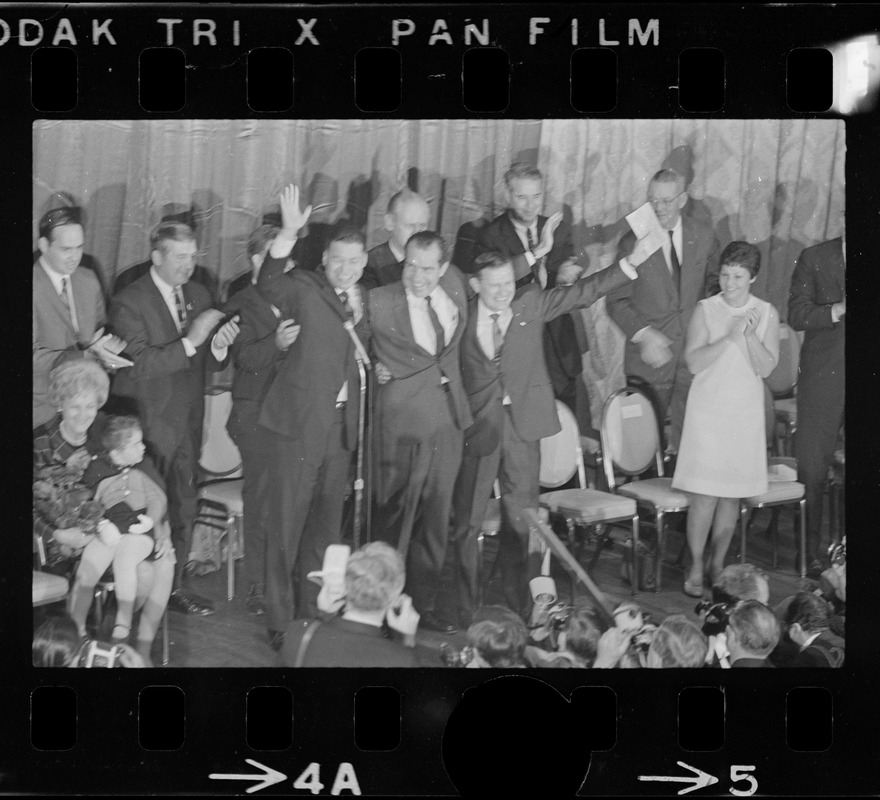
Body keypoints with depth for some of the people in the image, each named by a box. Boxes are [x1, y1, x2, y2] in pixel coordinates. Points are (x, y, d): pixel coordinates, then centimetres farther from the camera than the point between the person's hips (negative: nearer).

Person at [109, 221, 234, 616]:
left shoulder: (198, 295, 9)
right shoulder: (129, 302, -11)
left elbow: (209, 362, 11)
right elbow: (140, 364, -22)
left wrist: (220, 343, -12)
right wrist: (191, 341, -28)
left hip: (187, 423, 6)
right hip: (148, 426, -6)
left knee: (183, 509, 12)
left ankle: (173, 585, 25)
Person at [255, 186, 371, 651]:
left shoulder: (360, 299, 12)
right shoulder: (303, 288, -8)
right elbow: (268, 286, -31)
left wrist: (359, 312, 5)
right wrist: (288, 233, -41)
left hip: (341, 424, 7)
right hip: (301, 421, -6)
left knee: (325, 524, 17)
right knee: (286, 525, 0)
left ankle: (313, 610, 30)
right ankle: (279, 622, 8)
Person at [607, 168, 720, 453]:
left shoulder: (703, 236, 1)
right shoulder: (633, 242, -7)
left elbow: (714, 279, 17)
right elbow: (616, 300, -6)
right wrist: (643, 333, -21)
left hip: (694, 352, 2)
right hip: (650, 354, -2)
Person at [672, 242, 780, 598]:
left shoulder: (766, 314, 3)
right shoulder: (705, 310, -3)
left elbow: (765, 368, -4)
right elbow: (693, 362, -11)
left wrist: (750, 335, -19)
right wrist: (729, 337, -21)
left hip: (745, 413, 2)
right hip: (707, 411, -2)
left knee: (732, 495, 7)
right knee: (704, 495, -6)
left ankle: (718, 565, 20)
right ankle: (695, 568, 5)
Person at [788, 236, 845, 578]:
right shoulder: (815, 258, 3)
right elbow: (796, 315, -3)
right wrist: (837, 310, -18)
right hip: (823, 376, 0)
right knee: (812, 468, 2)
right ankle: (809, 552, 13)